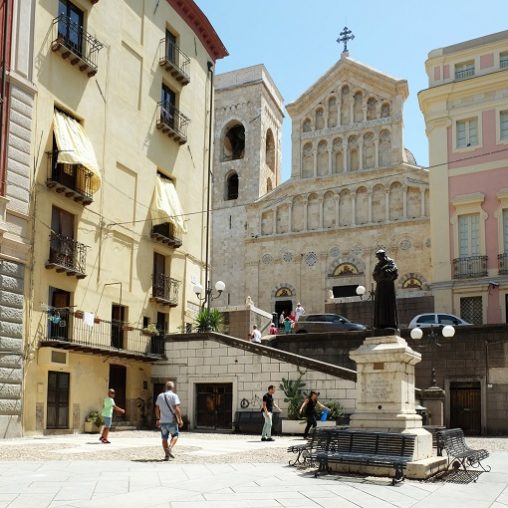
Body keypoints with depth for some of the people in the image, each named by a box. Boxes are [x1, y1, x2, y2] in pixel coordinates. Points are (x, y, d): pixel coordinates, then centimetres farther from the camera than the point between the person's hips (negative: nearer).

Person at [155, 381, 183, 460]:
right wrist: (180, 419, -11)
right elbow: (176, 409, -16)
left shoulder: (160, 396, 8)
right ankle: (170, 448, -10)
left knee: (164, 438, 11)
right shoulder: (174, 396, -8)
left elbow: (157, 409, 13)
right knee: (175, 435, 12)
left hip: (162, 421, 4)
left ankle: (166, 455, 5)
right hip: (172, 420, -4)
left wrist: (158, 419, 21)